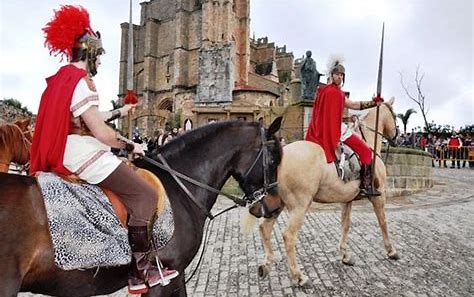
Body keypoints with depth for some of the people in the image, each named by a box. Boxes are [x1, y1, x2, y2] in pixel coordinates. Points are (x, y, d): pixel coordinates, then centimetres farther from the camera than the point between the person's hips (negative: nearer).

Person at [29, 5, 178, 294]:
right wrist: (130, 146, -5)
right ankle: (140, 269, -5)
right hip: (83, 153, -11)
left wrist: (119, 112, 30)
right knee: (145, 194, -11)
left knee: (132, 184, 18)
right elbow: (101, 133, -20)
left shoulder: (62, 78, 16)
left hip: (65, 152, 11)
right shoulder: (81, 80, -15)